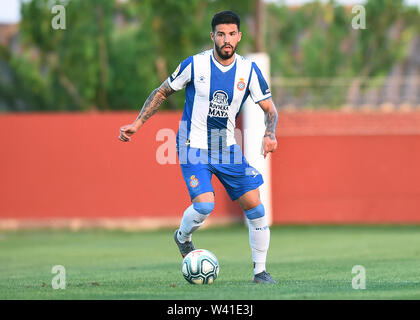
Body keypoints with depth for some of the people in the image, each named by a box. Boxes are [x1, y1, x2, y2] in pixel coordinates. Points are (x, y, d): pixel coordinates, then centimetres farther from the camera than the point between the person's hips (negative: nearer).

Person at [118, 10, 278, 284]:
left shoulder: (249, 70, -4)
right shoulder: (195, 65, -9)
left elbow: (269, 109, 2)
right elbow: (162, 92, 4)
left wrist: (270, 134, -19)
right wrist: (138, 123, -2)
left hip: (227, 148, 3)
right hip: (194, 147, -3)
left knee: (255, 206, -6)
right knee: (204, 205, -22)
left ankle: (260, 270, 9)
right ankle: (183, 237, 13)